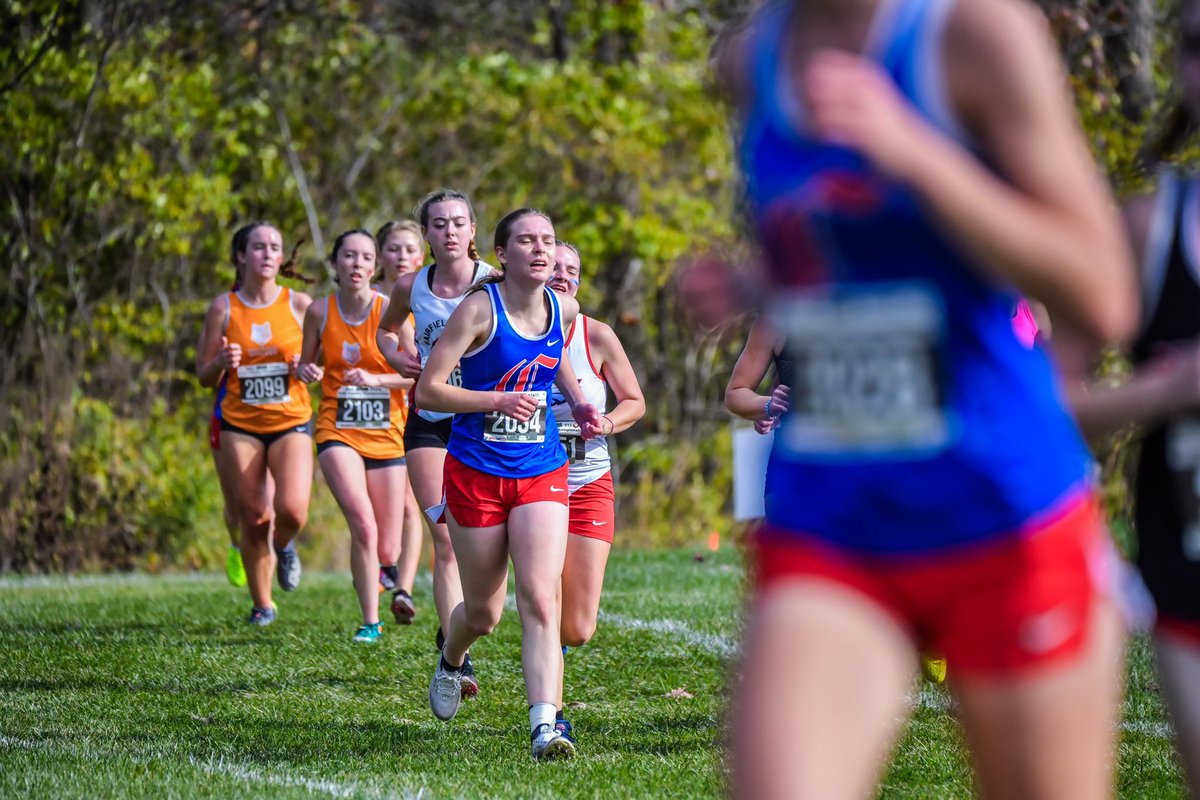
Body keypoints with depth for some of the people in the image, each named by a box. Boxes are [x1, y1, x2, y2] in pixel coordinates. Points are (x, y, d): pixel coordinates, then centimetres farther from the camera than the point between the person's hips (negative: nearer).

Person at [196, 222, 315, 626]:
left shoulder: (299, 304, 0)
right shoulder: (223, 308, 0)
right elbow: (204, 376, 5)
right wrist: (222, 362, -17)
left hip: (291, 422, -1)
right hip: (241, 425, 1)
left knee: (292, 509, -19)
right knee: (254, 518, -1)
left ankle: (284, 546, 18)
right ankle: (262, 605, 17)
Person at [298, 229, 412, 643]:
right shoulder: (320, 311, -1)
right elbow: (307, 363, 14)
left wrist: (376, 379, -22)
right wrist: (307, 371, -9)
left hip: (386, 434, 0)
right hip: (338, 432, 0)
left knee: (386, 553, 2)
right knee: (363, 525, -23)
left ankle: (368, 572, 39)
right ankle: (370, 622, -11)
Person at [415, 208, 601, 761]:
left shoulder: (564, 309, 1)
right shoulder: (479, 309, -14)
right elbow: (427, 390, -14)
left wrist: (577, 402, 9)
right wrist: (499, 400, -23)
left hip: (541, 473, 3)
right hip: (475, 474, -3)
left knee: (541, 598, -16)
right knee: (483, 613, 11)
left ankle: (544, 726, -24)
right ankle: (450, 663, 46)